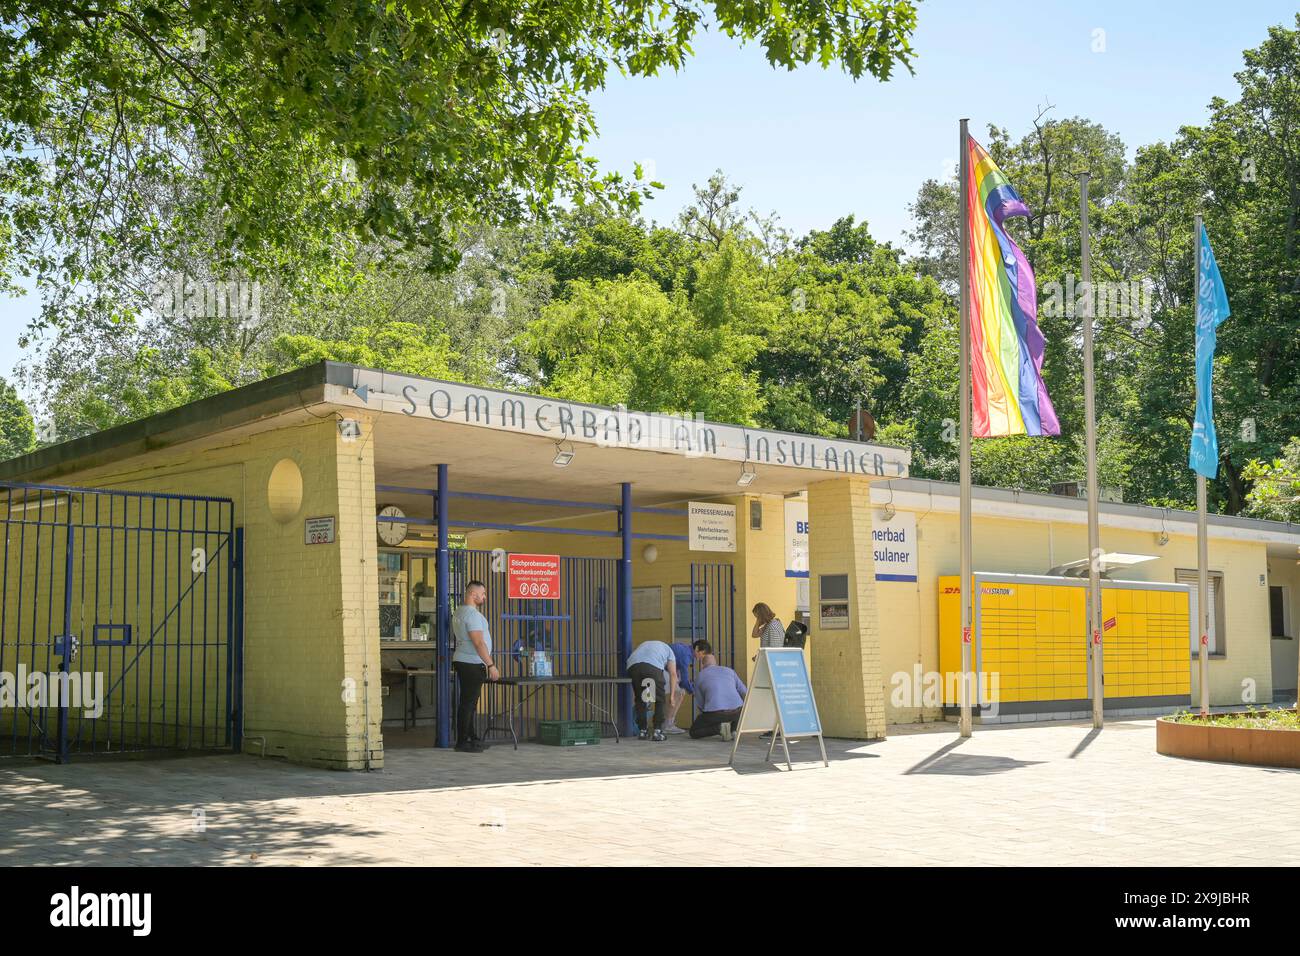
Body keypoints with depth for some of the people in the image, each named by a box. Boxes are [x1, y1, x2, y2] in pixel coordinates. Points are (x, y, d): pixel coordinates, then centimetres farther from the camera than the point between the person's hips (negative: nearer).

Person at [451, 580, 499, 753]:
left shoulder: (459, 612, 16)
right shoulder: (472, 614, -17)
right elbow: (479, 643, -22)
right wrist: (491, 665, -21)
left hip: (462, 661, 11)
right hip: (472, 664, -11)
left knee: (469, 702, 15)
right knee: (468, 702, -7)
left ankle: (471, 737, 21)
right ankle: (463, 741, -4)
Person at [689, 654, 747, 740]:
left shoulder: (699, 676, 16)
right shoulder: (729, 671, 22)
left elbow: (700, 703, 14)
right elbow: (744, 692, 18)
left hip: (714, 712, -3)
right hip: (736, 711, 3)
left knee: (693, 732, 19)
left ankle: (719, 728, -6)